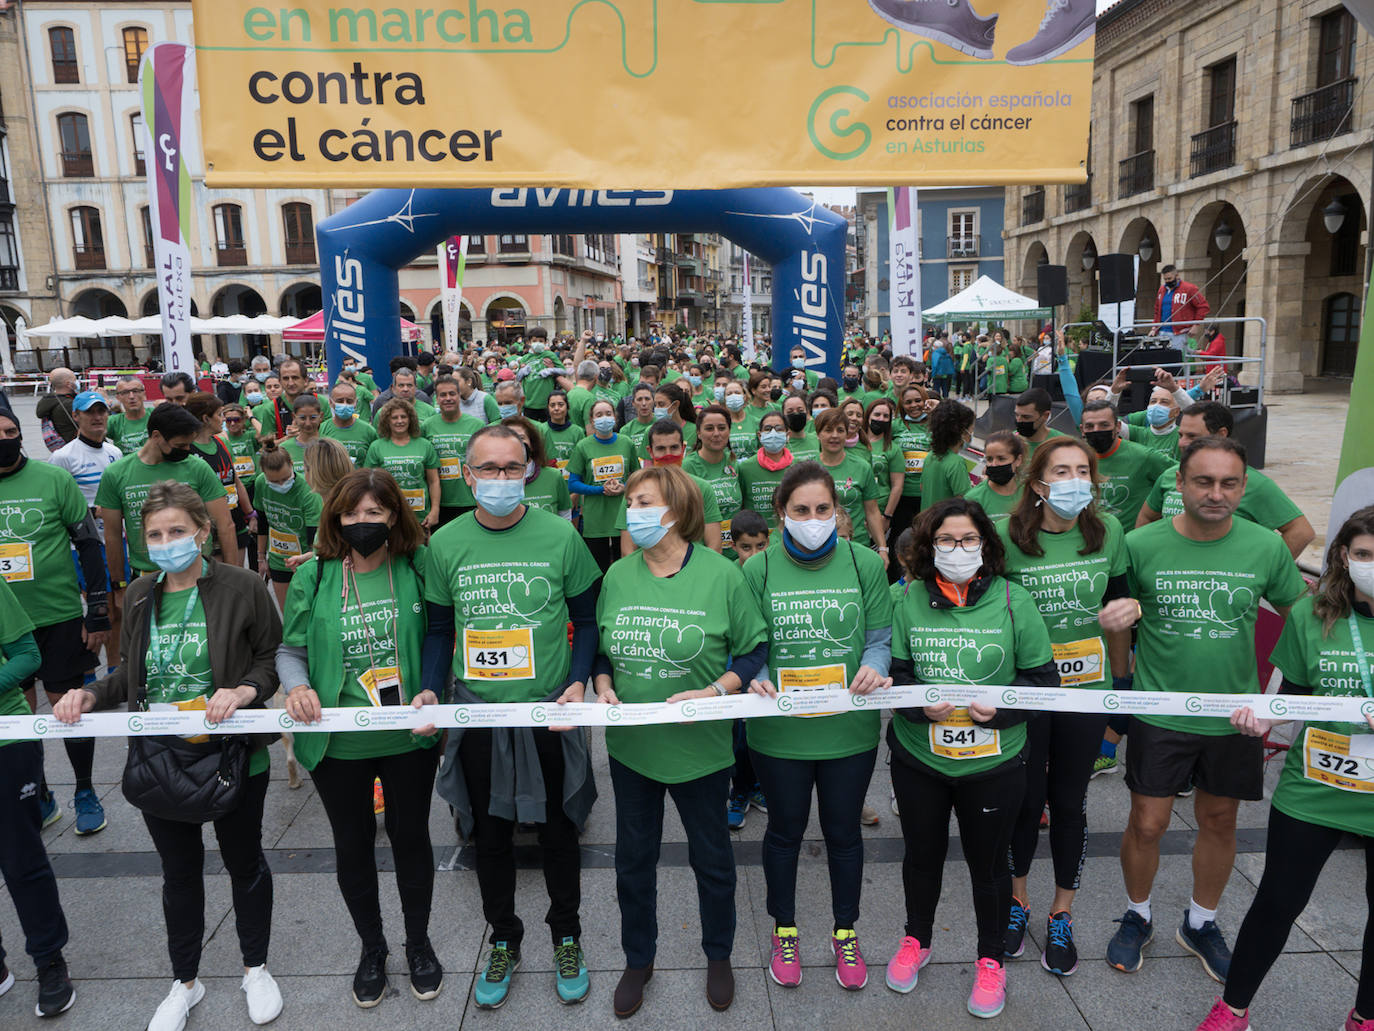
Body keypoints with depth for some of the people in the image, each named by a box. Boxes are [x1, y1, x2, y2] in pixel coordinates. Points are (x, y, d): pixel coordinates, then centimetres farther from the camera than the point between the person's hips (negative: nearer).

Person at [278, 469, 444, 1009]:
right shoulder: (313, 576, -4)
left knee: (410, 836, 15)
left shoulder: (416, 568, -7)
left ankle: (419, 941, 38)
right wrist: (298, 686, -16)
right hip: (338, 742, 1)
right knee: (353, 844, 16)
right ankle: (371, 947, 40)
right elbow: (290, 649, 4)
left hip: (409, 737, -1)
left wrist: (433, 690, -15)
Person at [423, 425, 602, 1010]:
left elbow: (587, 618, -1)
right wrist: (430, 689, -6)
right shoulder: (446, 543, -2)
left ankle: (566, 935, 37)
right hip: (476, 713, 2)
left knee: (557, 828, 14)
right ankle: (503, 940, 38)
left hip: (549, 711, -1)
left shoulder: (559, 535, -8)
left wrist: (579, 682, -13)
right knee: (489, 832, 16)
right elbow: (439, 628, 7)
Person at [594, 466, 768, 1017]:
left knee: (711, 856, 17)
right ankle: (638, 959, 41)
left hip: (700, 746, -3)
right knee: (633, 857, 18)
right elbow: (600, 648, 9)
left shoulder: (722, 574, -13)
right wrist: (603, 685, -9)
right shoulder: (618, 575, -1)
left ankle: (718, 955, 42)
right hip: (631, 744, 3)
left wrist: (714, 692, -21)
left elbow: (755, 650, -7)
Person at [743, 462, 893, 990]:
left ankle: (845, 932, 42)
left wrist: (872, 667, -21)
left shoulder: (865, 564, -4)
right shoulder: (758, 569, -7)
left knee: (843, 831, 18)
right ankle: (784, 930, 42)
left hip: (850, 727, 1)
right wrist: (755, 679, -22)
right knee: (785, 829, 18)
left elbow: (880, 637, 0)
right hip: (779, 730, -1)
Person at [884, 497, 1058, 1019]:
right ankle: (917, 940, 46)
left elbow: (1042, 677, -4)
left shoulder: (1013, 600, -9)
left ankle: (991, 959, 40)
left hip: (993, 764, -1)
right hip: (918, 760, 1)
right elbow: (891, 672, -1)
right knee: (921, 854, 20)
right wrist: (920, 704, -20)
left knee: (988, 862, 16)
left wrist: (1002, 708, -20)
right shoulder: (908, 599, -6)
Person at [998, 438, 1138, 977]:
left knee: (1069, 802, 12)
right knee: (1025, 799, 10)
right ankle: (1017, 900, 36)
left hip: (1087, 689, 2)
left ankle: (1061, 915, 32)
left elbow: (1118, 608, 9)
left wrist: (1122, 683, 4)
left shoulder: (1108, 531, -3)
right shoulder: (1006, 535, -12)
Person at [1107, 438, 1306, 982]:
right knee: (1147, 824, 5)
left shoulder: (1266, 547, -8)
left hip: (1235, 715, 2)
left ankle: (1201, 923, 39)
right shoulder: (1140, 545, -12)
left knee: (1219, 821, 16)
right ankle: (1137, 917, 32)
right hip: (1159, 713, -2)